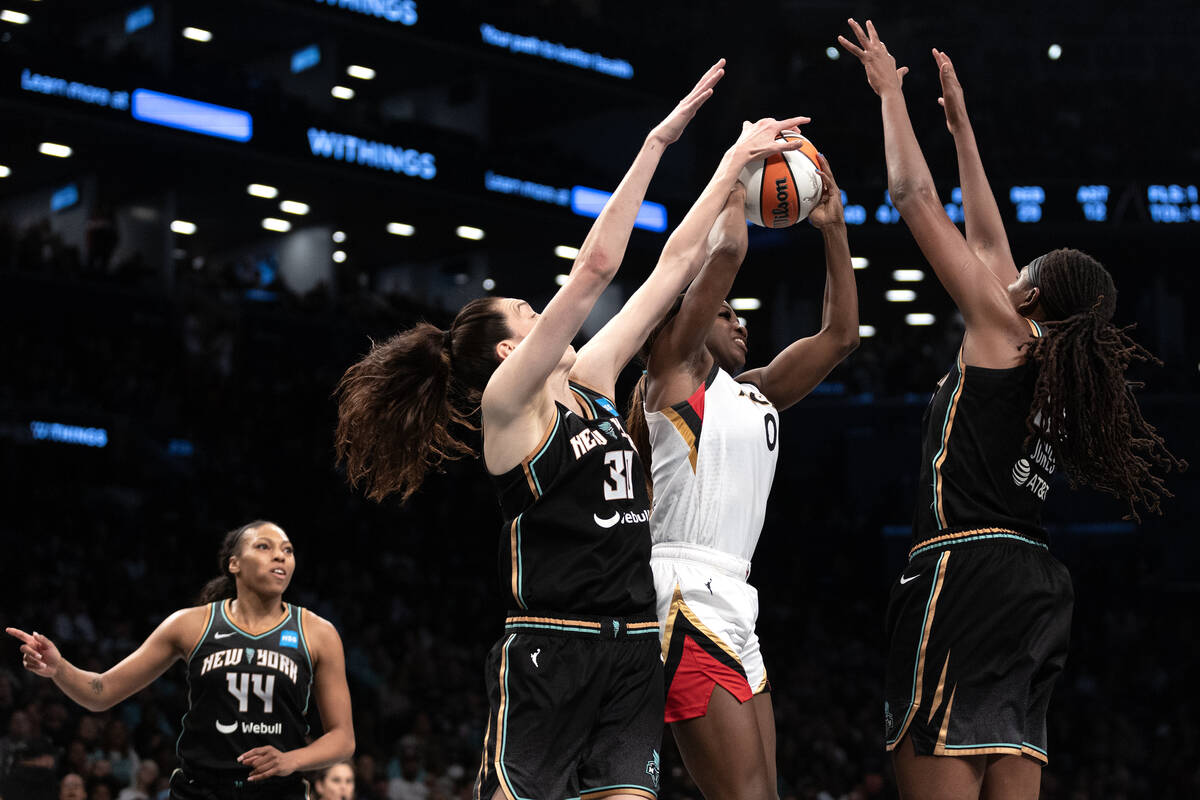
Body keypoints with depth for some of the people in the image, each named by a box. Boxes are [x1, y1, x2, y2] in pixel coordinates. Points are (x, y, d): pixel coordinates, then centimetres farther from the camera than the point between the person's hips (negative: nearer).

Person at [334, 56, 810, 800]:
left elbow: (675, 265, 15)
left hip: (632, 649, 7)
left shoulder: (592, 381, 15)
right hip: (549, 649, -7)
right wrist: (657, 141, -11)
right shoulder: (507, 402, -5)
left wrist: (735, 165, 14)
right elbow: (597, 266, -12)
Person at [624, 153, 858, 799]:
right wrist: (739, 182, 9)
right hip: (689, 599, -9)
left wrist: (833, 229, 22)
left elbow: (840, 334, 25)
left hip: (732, 610, 9)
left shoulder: (756, 392, 24)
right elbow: (725, 251, -7)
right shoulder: (671, 368, 2)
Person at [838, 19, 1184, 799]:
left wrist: (891, 91, 14)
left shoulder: (1000, 327, 1)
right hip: (1033, 583, 8)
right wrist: (960, 125, 39)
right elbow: (988, 238, 31)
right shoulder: (1056, 362, 19)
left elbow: (915, 197, 3)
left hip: (967, 570, -8)